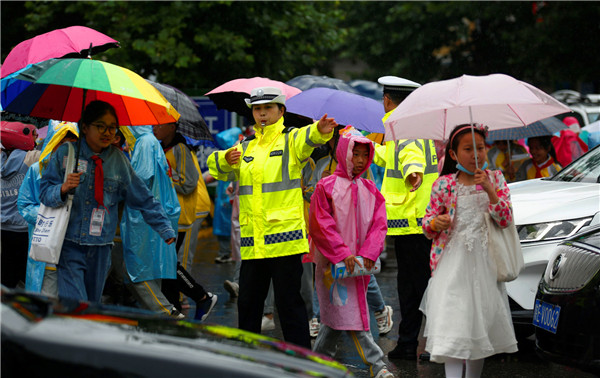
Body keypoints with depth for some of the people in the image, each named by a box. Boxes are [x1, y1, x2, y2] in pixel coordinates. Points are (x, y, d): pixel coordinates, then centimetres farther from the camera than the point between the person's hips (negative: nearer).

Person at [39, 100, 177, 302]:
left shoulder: (118, 160, 5)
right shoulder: (65, 154, -1)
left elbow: (144, 199, 11)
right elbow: (44, 193, -1)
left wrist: (166, 230, 8)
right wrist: (63, 189, -23)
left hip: (100, 247, 3)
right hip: (69, 245, -3)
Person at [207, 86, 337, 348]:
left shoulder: (290, 140, 2)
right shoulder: (245, 148, 18)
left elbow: (306, 140, -20)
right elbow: (215, 165, 8)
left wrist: (320, 131, -44)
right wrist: (226, 159, -16)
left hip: (284, 234, -5)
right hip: (252, 238, 5)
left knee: (289, 301, -4)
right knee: (248, 302, 11)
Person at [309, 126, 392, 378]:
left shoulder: (370, 190, 10)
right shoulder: (326, 187, -5)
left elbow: (379, 225, 5)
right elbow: (320, 226, -9)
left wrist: (368, 254, -10)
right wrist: (343, 254, -15)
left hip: (360, 264, 5)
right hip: (333, 263, -5)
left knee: (335, 315, 12)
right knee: (350, 317, -9)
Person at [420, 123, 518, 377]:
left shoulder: (495, 179, 4)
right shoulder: (444, 185, -1)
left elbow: (505, 220, -5)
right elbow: (428, 225, 4)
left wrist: (489, 190, -18)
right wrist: (436, 223, -20)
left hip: (485, 261, 3)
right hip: (453, 262, -3)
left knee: (482, 322, 10)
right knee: (453, 327, -14)